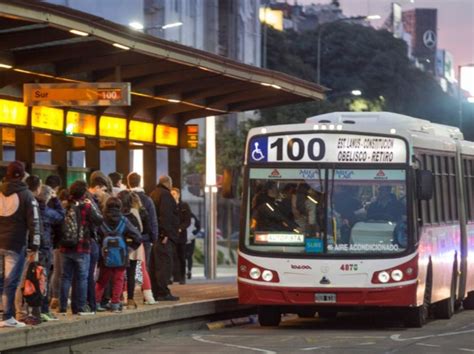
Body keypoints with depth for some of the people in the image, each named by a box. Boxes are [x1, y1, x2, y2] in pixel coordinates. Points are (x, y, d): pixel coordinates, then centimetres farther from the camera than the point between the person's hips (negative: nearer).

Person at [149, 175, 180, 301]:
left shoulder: (153, 194, 20)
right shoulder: (165, 194, -10)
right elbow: (165, 215, -20)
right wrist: (166, 233, -21)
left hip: (155, 235, 10)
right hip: (163, 234, -10)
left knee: (155, 265, 10)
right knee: (164, 264, -9)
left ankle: (155, 292, 12)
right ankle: (163, 293, -11)